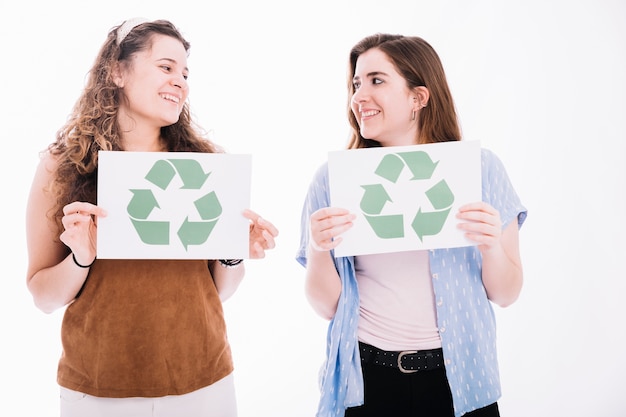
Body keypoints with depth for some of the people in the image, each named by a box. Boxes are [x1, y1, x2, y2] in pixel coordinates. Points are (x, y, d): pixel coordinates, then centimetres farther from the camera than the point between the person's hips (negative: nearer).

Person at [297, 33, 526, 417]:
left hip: (456, 377, 1)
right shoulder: (334, 177, -5)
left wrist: (491, 245, -18)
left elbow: (506, 294, 1)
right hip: (366, 381, 0)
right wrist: (317, 250, -20)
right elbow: (327, 307, -2)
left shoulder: (480, 168, -4)